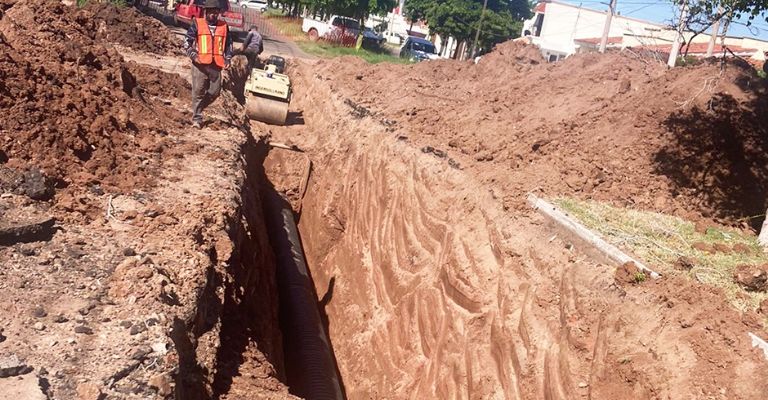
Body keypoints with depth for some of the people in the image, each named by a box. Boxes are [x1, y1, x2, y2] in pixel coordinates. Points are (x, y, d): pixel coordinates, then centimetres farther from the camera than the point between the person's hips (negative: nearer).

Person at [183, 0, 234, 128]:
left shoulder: (224, 26, 12)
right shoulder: (197, 24, 2)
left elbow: (229, 44, 21)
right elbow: (187, 42, 1)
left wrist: (228, 59, 11)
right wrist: (193, 55, -12)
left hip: (216, 65, 4)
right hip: (200, 64, -3)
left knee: (215, 91, 6)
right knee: (198, 91, -4)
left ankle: (198, 108, 30)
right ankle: (197, 118, 3)